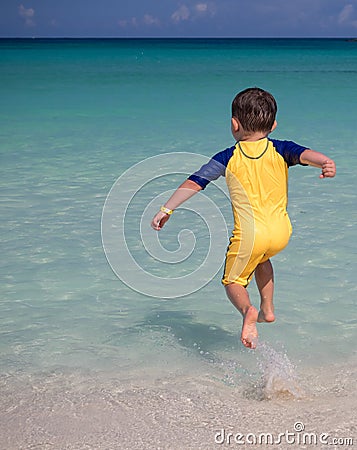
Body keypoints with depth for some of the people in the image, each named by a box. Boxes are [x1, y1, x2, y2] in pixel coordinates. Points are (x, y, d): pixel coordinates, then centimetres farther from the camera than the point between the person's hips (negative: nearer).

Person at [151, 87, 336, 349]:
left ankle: (248, 310, -17)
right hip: (281, 231, 3)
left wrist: (167, 209, 0)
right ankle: (268, 309, 31)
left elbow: (194, 183, -3)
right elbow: (304, 154, -17)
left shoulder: (228, 159, 1)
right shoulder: (280, 151, 4)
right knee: (262, 259, 36)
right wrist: (325, 163, -37)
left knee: (233, 280, 14)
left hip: (249, 233, -3)